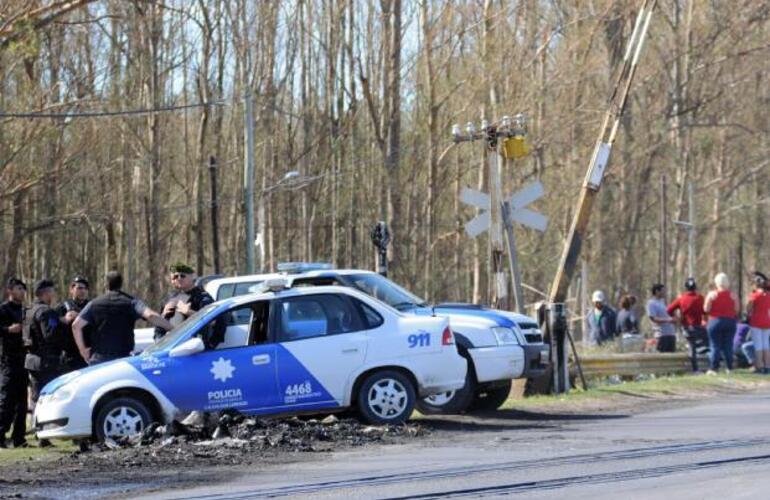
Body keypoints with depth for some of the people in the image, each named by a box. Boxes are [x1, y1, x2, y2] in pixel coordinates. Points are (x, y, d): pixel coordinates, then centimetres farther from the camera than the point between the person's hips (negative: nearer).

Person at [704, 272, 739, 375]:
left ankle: (713, 368, -3)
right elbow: (737, 309, 0)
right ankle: (730, 368, 11)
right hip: (730, 321, 2)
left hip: (716, 321, -2)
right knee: (728, 346, 9)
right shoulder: (732, 295, -1)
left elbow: (706, 309, -8)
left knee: (715, 346, 0)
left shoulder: (712, 294, -8)